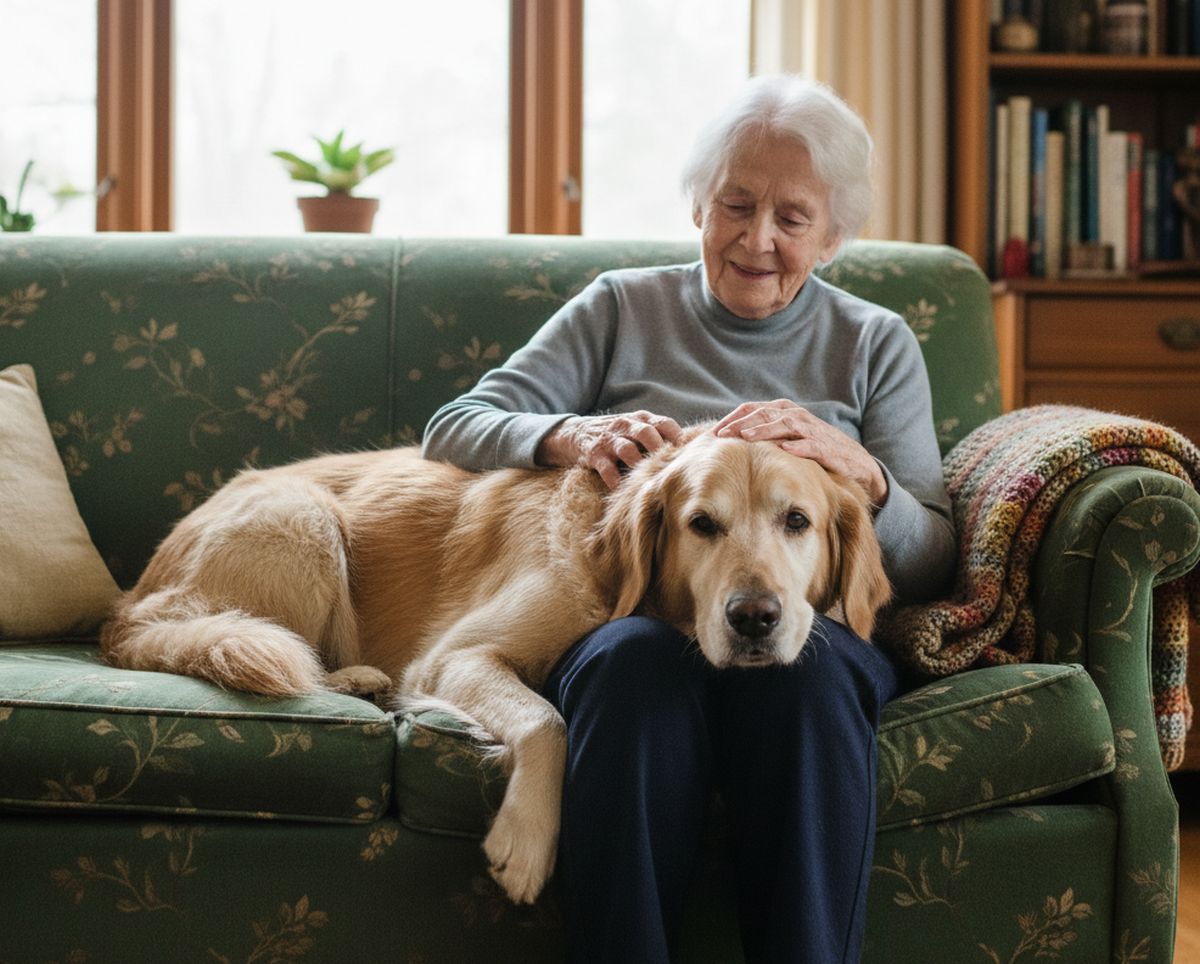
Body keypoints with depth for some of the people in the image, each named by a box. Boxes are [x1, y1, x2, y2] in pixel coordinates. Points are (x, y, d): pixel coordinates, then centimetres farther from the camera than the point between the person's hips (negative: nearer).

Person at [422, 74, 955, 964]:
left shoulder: (877, 345, 19)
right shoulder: (620, 309, 20)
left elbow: (930, 565, 10)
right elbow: (453, 430, 11)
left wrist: (856, 466, -11)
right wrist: (570, 436, -10)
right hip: (625, 610, 0)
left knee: (803, 667, -37)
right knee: (638, 659, -37)